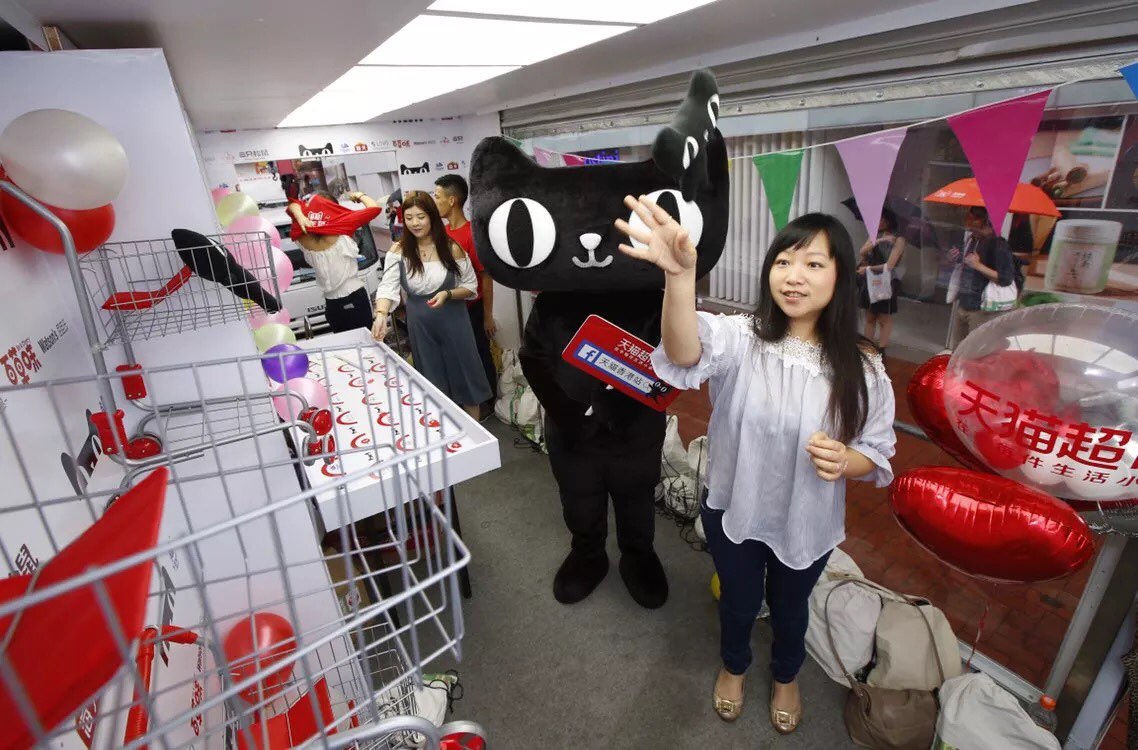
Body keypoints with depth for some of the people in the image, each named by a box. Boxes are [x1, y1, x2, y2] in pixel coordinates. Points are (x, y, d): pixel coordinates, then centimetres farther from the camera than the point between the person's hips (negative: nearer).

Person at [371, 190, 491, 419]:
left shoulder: (451, 248, -8)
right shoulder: (398, 251, -6)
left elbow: (471, 287, -3)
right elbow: (387, 286, -17)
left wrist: (447, 294, -21)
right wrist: (381, 314, -36)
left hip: (452, 321, -1)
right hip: (420, 325, 1)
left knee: (464, 374, 10)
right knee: (433, 381, 14)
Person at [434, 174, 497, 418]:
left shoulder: (473, 234, -19)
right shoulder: (444, 232, 3)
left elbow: (486, 277, -16)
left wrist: (488, 316, -14)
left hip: (472, 309, -7)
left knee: (480, 356, 9)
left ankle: (488, 401, 27)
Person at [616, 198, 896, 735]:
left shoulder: (861, 367, -16)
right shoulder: (739, 337, -21)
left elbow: (877, 454, -5)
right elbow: (686, 354, -45)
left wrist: (845, 461, -30)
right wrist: (680, 276, -65)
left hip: (808, 523, 1)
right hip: (733, 511, -1)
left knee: (789, 605, 28)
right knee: (737, 600, 25)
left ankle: (786, 676, 62)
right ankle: (734, 665, 60)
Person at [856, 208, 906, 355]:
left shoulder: (898, 240, -9)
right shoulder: (875, 235, 7)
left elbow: (889, 265, -15)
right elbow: (862, 252, -9)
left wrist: (868, 268, -11)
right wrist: (878, 241, -19)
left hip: (886, 284, -5)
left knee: (884, 319, 2)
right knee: (869, 318, 9)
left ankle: (881, 351, 7)